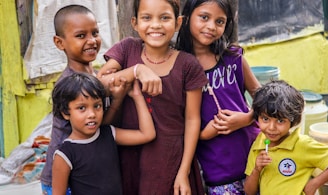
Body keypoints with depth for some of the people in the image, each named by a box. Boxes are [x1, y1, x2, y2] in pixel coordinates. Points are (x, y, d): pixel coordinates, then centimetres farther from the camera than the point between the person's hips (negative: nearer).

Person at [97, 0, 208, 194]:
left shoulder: (188, 65, -8)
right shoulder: (127, 49, -2)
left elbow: (192, 119, -5)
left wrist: (184, 172, -6)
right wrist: (136, 70, -25)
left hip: (171, 158, -2)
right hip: (130, 154, 2)